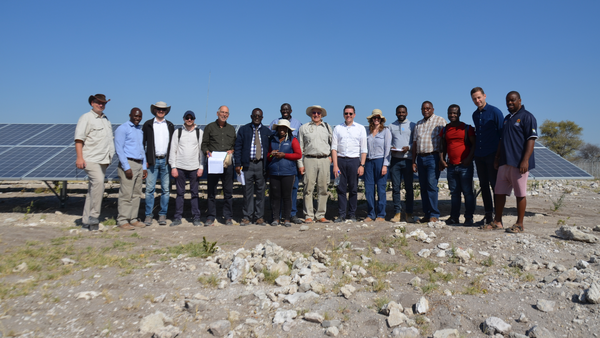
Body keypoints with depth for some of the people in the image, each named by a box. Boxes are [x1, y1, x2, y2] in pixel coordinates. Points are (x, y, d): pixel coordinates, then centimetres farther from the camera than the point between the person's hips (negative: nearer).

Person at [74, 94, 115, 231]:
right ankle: (93, 215, -18)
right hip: (90, 159, -7)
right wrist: (79, 157, -18)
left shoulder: (106, 119, 20)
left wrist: (109, 157, 21)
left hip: (103, 160, 7)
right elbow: (79, 139, -9)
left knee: (93, 189, 9)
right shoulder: (86, 118, -2)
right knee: (98, 182, -25)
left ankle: (86, 220, 14)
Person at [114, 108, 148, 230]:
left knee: (136, 194, 7)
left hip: (139, 165, 7)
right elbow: (119, 149, -10)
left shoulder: (140, 130, 18)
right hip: (128, 163, -7)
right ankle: (122, 221, -2)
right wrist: (126, 167, -16)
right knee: (126, 194, -8)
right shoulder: (122, 129, -4)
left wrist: (144, 167, 16)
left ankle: (133, 219, 13)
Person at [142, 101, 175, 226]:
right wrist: (144, 160, -2)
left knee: (166, 189, 3)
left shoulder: (170, 125, 13)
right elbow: (142, 143, 6)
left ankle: (162, 215, 12)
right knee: (150, 189, -3)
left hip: (166, 161, 2)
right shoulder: (148, 124, 7)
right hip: (152, 161, -2)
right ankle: (149, 215, 7)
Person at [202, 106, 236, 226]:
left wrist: (232, 150, -1)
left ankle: (228, 217, 11)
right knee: (211, 191, 0)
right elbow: (204, 144, 9)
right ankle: (210, 217, 8)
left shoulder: (231, 129, 17)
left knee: (228, 191, 2)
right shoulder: (210, 127, 10)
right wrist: (207, 152, -10)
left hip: (227, 163, 2)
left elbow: (236, 145, 20)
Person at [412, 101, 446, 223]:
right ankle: (427, 214, 10)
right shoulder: (418, 124, 20)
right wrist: (413, 161, 13)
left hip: (433, 157, -6)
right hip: (421, 158, 6)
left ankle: (434, 214, -5)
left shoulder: (440, 121, 3)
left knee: (432, 185, -11)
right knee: (423, 187, 5)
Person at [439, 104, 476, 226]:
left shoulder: (467, 128, 1)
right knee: (454, 192, 9)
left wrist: (469, 158, -13)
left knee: (467, 192, -2)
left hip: (465, 165, -4)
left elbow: (474, 144, -1)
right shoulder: (445, 130, 13)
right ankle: (454, 217, 15)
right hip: (451, 166, 4)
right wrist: (441, 159, 6)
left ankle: (469, 217, 5)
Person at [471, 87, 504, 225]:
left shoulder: (495, 112, -6)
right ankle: (488, 215, 17)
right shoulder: (475, 115, 13)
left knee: (495, 185, -3)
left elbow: (503, 133, -6)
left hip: (492, 155, -6)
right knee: (484, 186, 9)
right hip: (479, 156, 6)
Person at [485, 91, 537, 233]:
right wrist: (497, 158, 18)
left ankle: (519, 224, 8)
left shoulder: (527, 117, -5)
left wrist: (525, 160, -20)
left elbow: (531, 139, -13)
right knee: (499, 192, 9)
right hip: (504, 162, 8)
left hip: (519, 163, -8)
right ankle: (497, 222, 16)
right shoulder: (507, 118, 19)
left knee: (520, 194, 0)